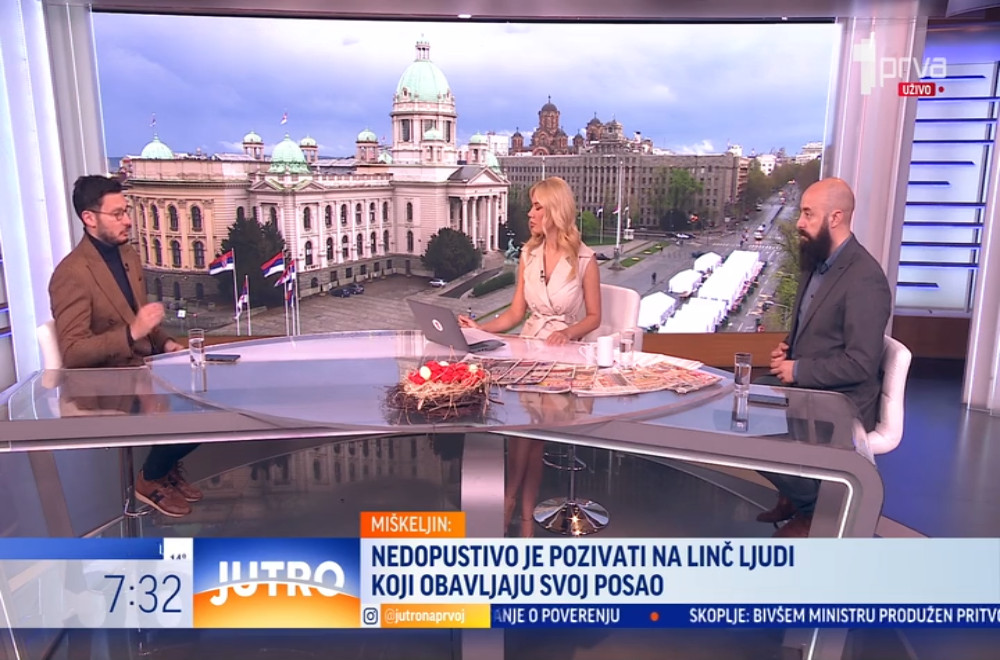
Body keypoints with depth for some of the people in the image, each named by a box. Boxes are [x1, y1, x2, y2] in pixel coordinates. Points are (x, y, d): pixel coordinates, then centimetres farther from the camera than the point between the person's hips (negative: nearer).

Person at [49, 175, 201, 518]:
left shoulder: (128, 255, 6)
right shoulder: (72, 273, -20)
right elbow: (72, 353, -24)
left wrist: (164, 341, 1)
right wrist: (132, 333, -34)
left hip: (140, 366, 8)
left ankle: (168, 466, 17)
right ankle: (150, 479, 6)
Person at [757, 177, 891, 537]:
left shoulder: (864, 279, -23)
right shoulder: (817, 263, 6)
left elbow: (860, 364, -26)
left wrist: (797, 371, -19)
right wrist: (787, 348, 0)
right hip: (804, 387, 9)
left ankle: (814, 508, 9)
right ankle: (793, 493, 22)